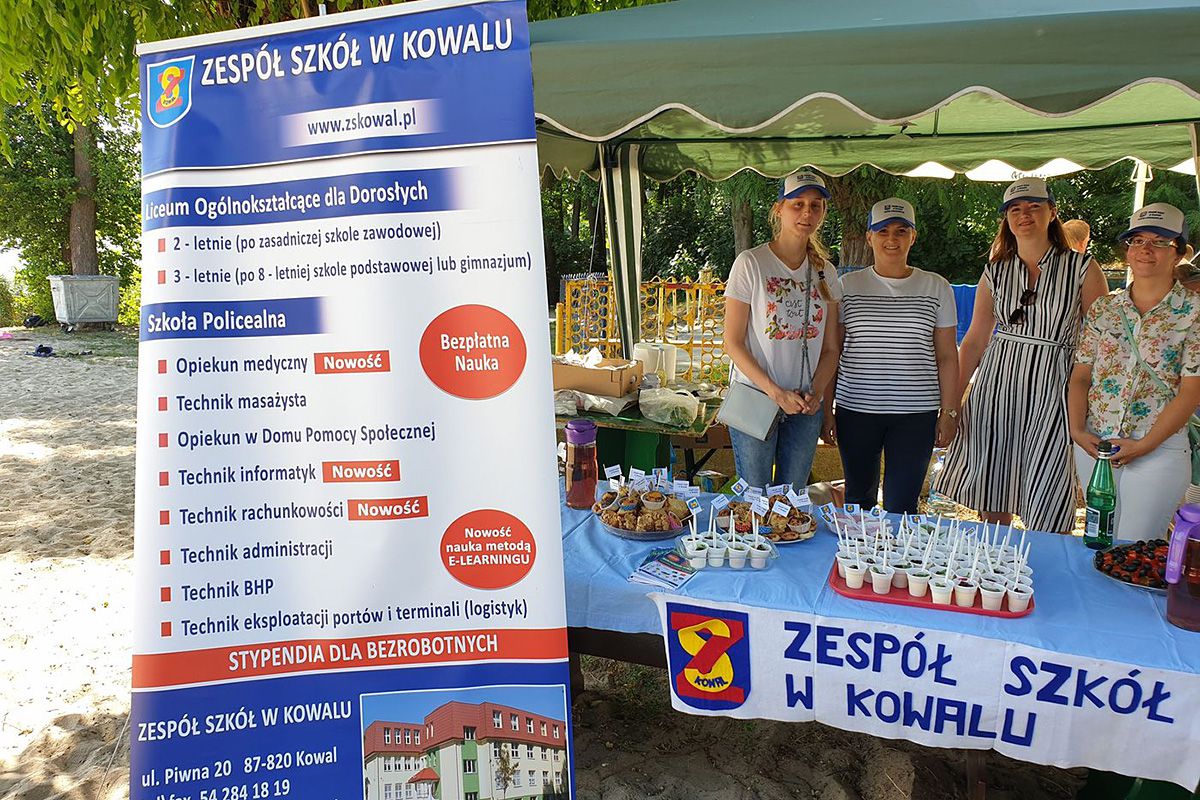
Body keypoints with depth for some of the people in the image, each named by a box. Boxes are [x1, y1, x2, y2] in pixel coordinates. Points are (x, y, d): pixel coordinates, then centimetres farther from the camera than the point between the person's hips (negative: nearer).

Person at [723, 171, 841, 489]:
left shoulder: (825, 271, 7)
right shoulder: (751, 263, -7)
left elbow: (831, 346, 9)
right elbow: (733, 343, -10)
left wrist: (816, 392, -8)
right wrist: (776, 392, -16)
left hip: (805, 405, 5)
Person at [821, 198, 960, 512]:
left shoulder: (936, 288, 5)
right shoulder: (848, 286, 3)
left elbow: (947, 357, 7)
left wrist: (949, 413, 3)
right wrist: (825, 409, 2)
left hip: (916, 415, 0)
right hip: (856, 411, 0)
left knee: (901, 507, 4)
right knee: (858, 500, 12)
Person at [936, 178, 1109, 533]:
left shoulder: (1082, 268, 0)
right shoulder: (995, 272, 8)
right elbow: (974, 340, 9)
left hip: (1051, 390, -3)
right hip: (997, 385, 3)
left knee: (1046, 509, -3)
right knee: (993, 505, 9)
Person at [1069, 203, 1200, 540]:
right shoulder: (1103, 308, 6)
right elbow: (1080, 376, 7)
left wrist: (1144, 445, -14)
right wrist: (1077, 430, -7)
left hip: (1159, 447, -3)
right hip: (1093, 445, 4)